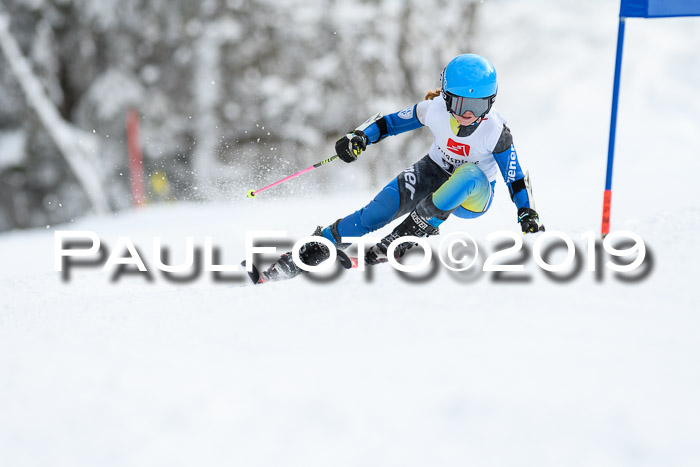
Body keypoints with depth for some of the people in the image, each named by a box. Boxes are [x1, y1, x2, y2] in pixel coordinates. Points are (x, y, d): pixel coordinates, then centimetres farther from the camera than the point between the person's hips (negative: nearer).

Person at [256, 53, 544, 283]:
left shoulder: (496, 131, -25)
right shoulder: (434, 109, -20)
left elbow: (516, 178, -15)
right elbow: (393, 121, -5)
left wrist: (528, 215, -25)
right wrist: (361, 136, -19)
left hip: (473, 197, -2)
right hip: (434, 173, 2)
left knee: (468, 174, -40)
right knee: (377, 212, -21)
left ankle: (404, 238, -31)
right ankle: (310, 253, -7)